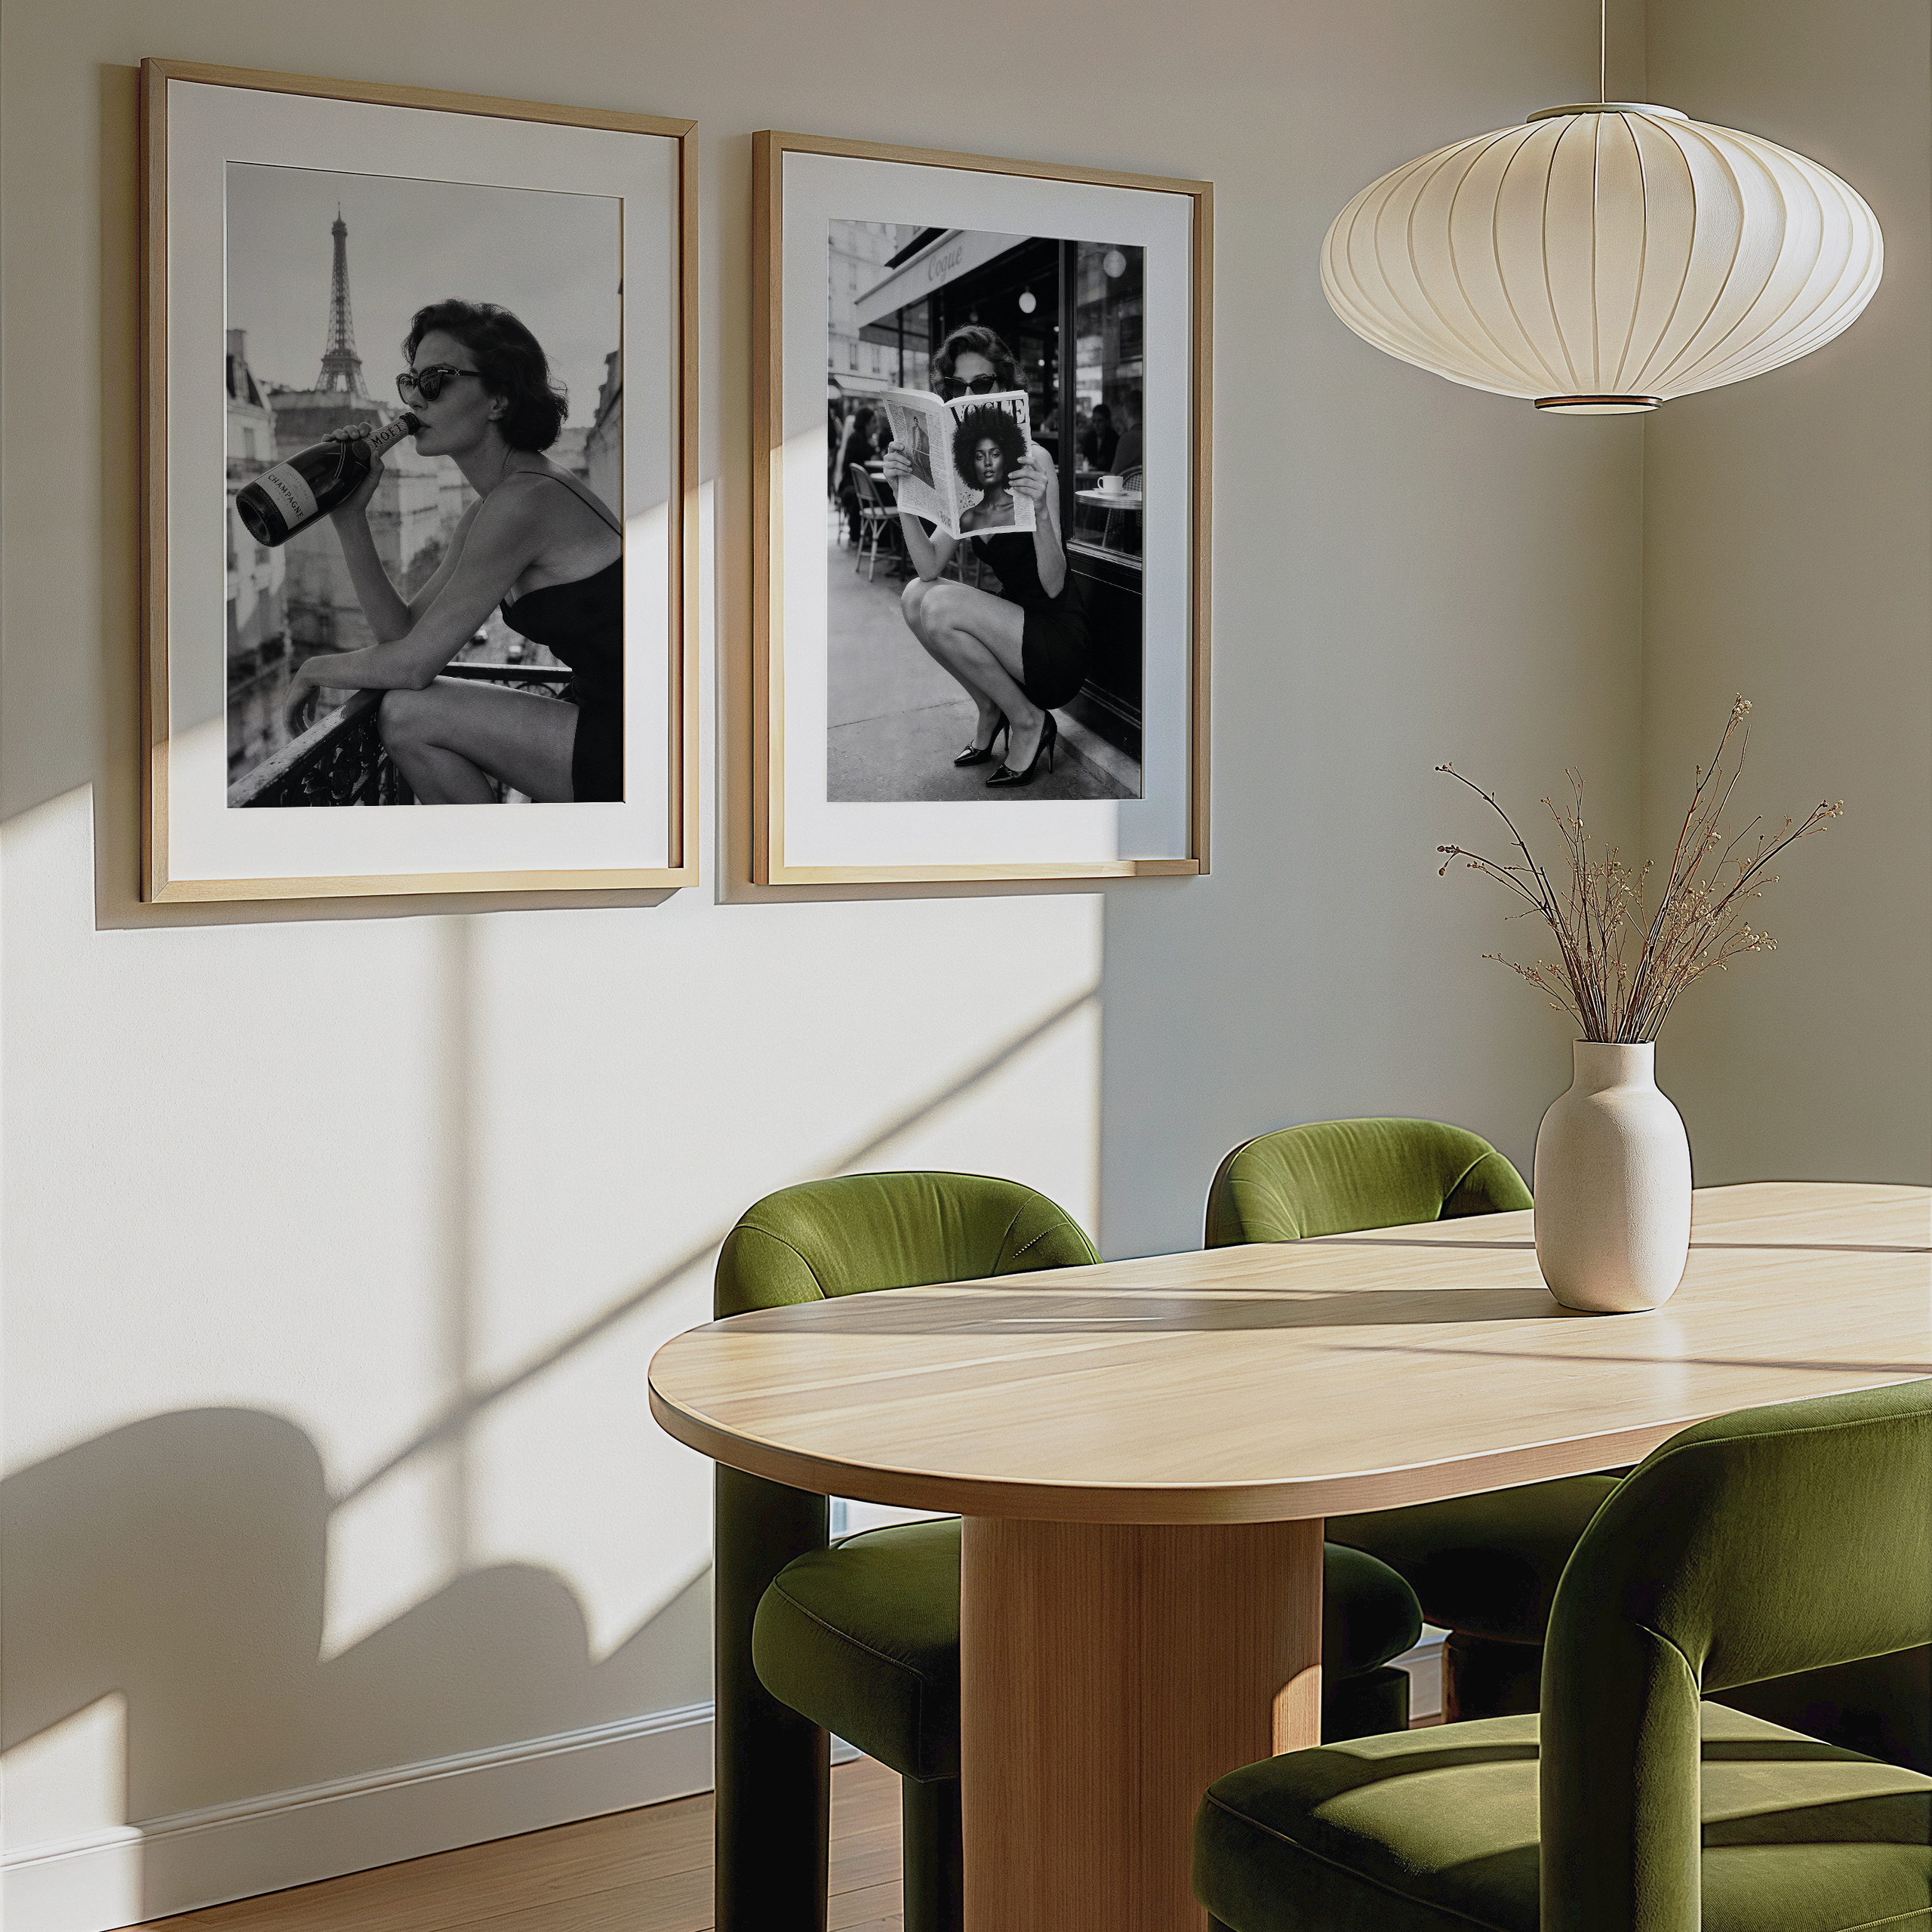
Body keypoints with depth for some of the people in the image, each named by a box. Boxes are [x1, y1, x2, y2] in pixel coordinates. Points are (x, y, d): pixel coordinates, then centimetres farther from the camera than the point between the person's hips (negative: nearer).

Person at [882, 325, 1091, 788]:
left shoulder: (1033, 461, -16)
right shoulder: (966, 476, 6)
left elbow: (1053, 585, -23)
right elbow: (929, 567, -6)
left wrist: (1040, 511, -39)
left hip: (1061, 642, -7)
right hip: (1015, 623, 7)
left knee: (941, 606, -23)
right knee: (916, 596, -9)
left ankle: (1029, 722, -5)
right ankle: (991, 712, 7)